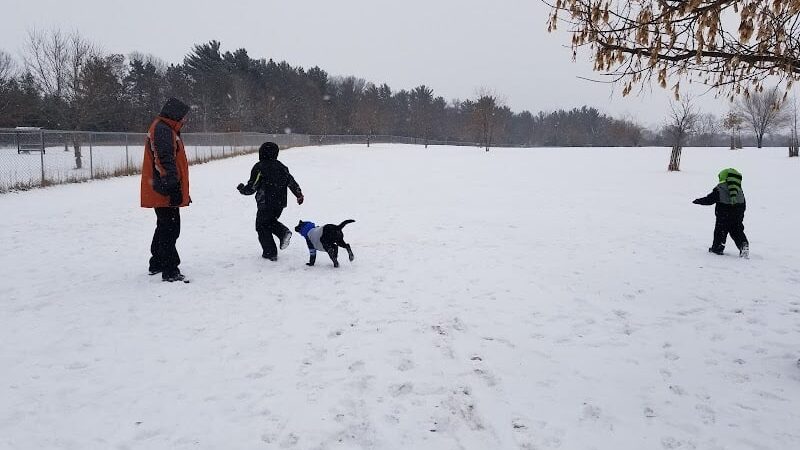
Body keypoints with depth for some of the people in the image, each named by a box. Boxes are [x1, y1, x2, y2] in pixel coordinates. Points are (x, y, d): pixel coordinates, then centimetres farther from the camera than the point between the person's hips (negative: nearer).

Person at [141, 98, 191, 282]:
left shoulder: (166, 130, 20)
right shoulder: (163, 130, -14)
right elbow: (165, 162, -23)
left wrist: (179, 190, 26)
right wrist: (173, 189, -25)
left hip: (161, 192, 11)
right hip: (165, 192, -11)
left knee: (164, 228, 20)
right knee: (170, 229, -8)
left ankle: (157, 264, 32)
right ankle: (170, 271, -6)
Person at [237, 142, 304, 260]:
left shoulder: (259, 167, -11)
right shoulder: (281, 166, 7)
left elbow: (252, 187, -10)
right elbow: (292, 182, 10)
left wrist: (241, 189, 10)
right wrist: (299, 195, 20)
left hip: (265, 204, -6)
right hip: (280, 204, 6)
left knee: (262, 227, 9)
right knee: (271, 221, 27)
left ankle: (270, 253, 7)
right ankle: (284, 232, 0)